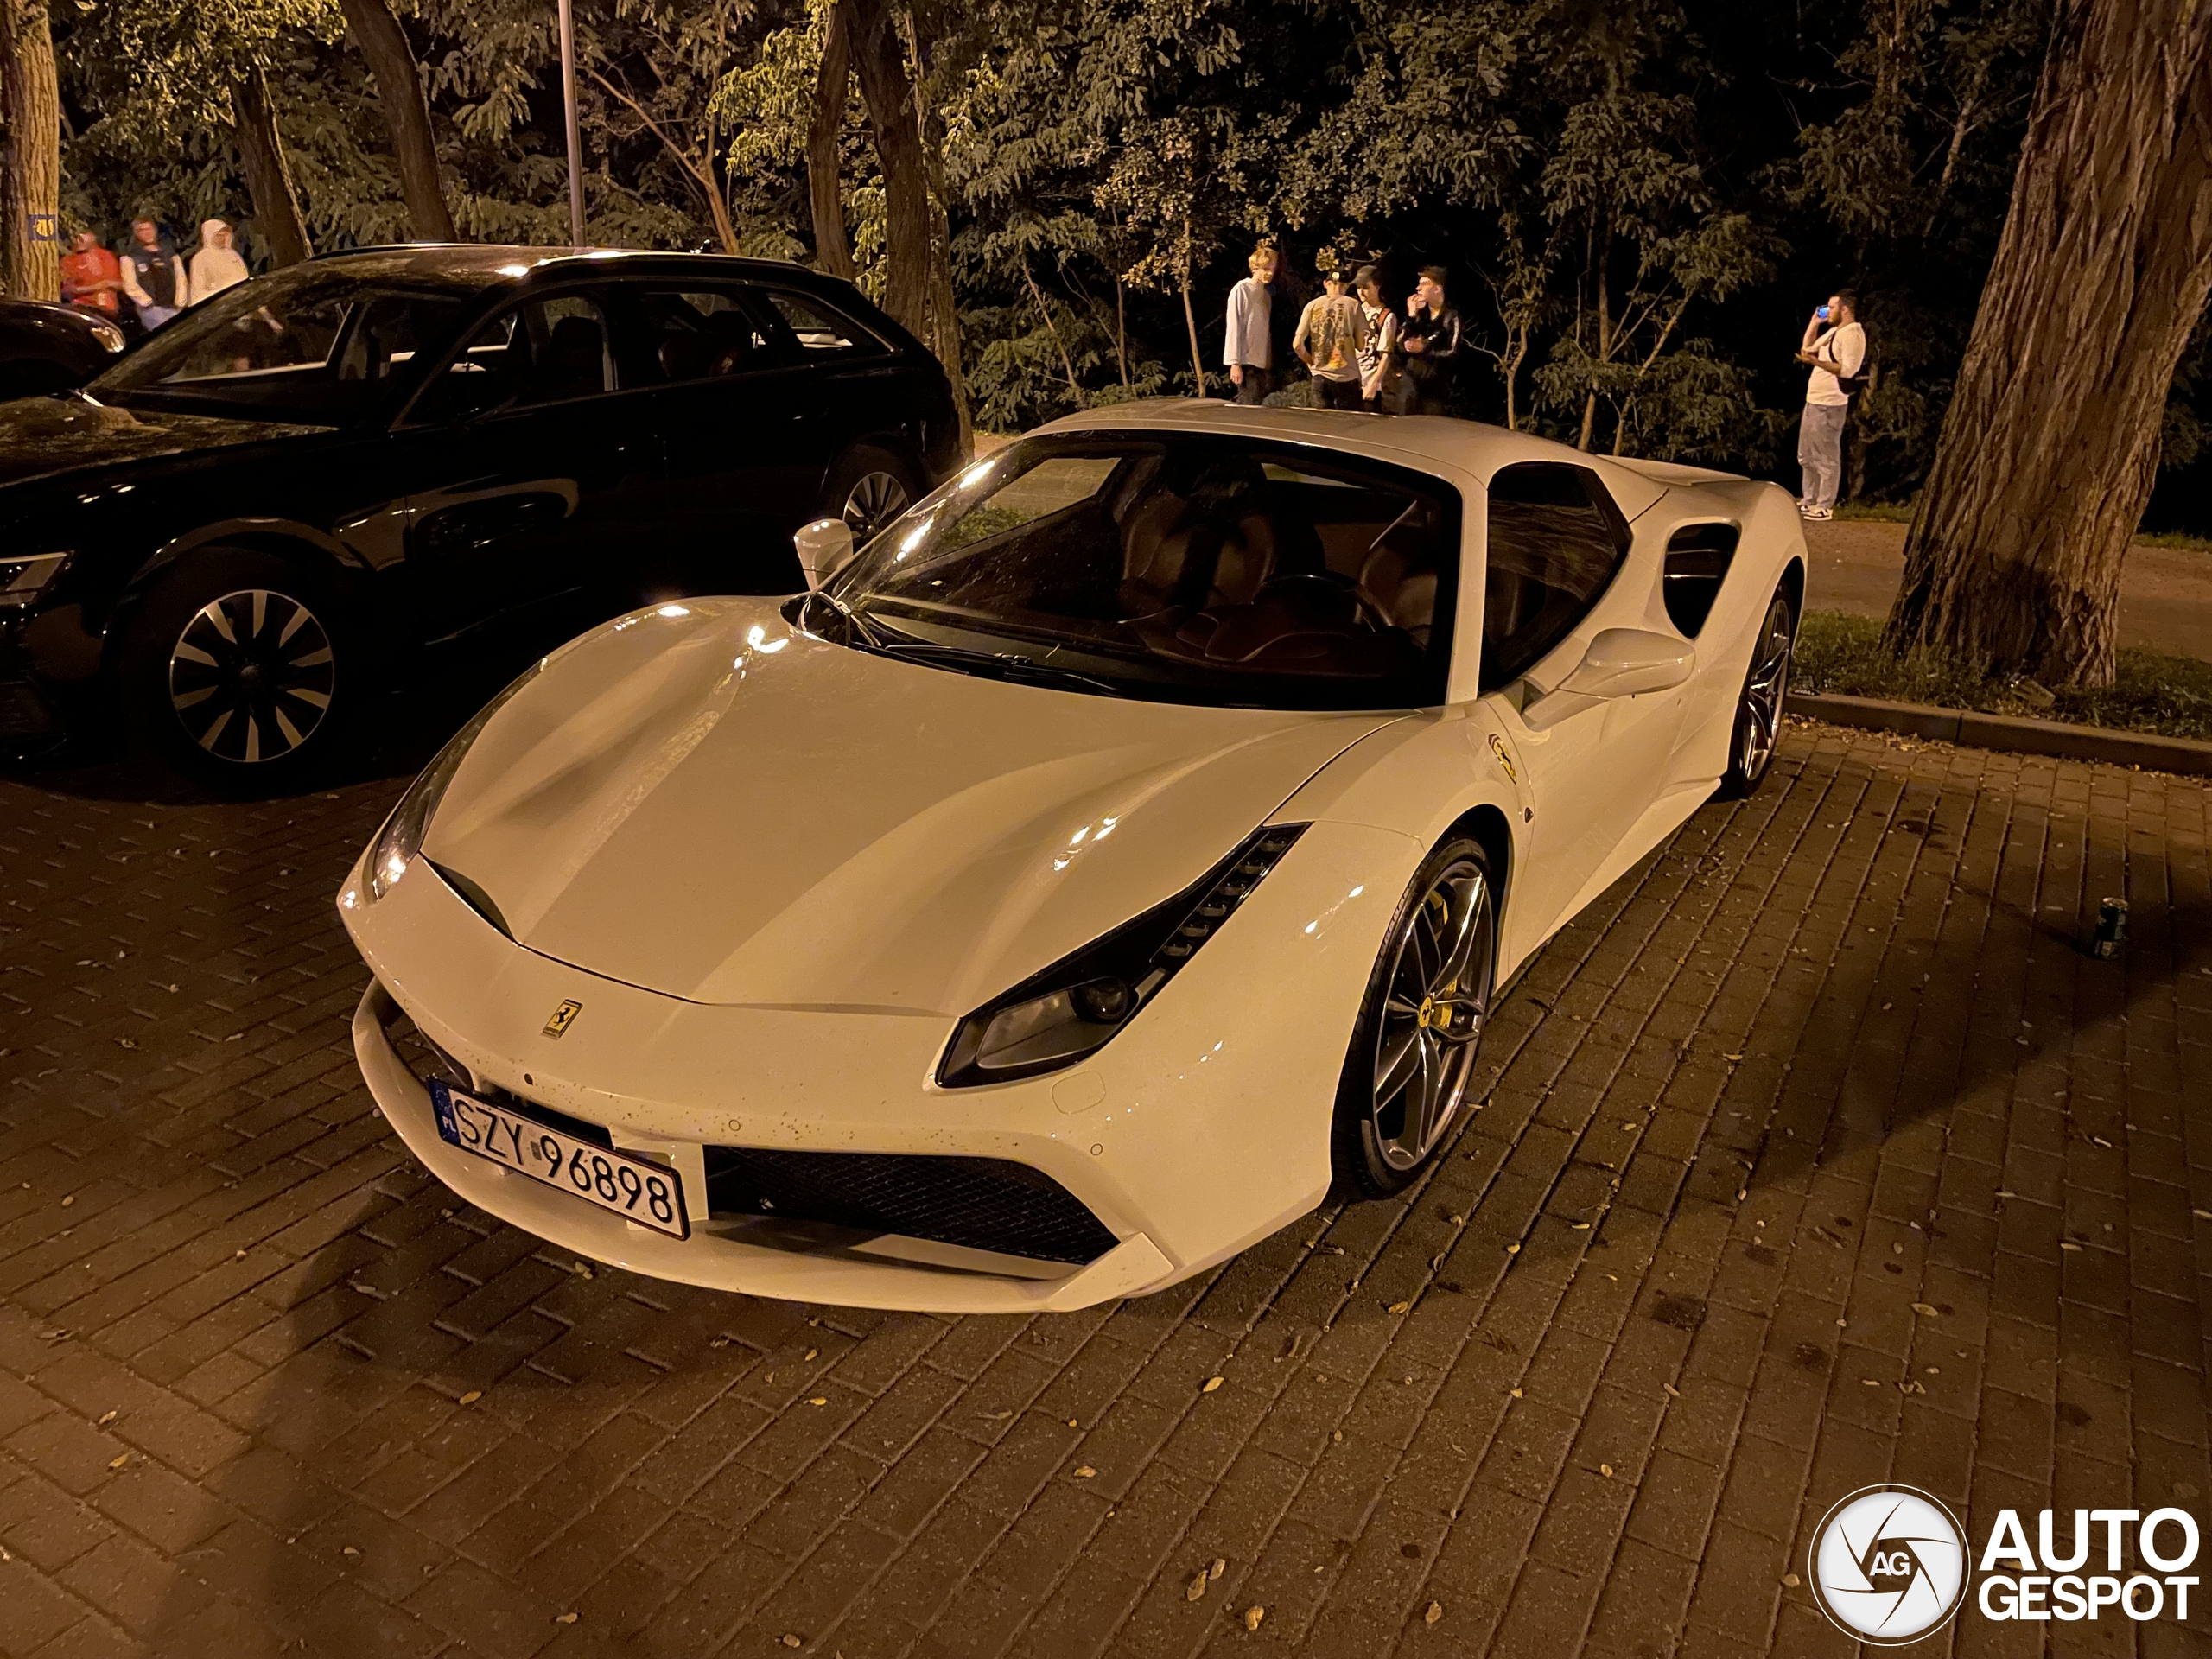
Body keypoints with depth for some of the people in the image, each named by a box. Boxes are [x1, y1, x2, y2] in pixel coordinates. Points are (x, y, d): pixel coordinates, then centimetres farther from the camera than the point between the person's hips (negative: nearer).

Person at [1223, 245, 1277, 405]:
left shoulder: (1265, 293, 15)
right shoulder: (1241, 290, -5)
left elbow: (1264, 331, 14)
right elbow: (1234, 328, -10)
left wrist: (1270, 362, 8)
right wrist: (1235, 363, -16)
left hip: (1261, 362, 7)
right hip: (1245, 361, -7)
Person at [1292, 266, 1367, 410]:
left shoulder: (1312, 306, 3)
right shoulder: (1354, 305, -1)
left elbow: (1297, 345, -1)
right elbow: (1361, 345, -2)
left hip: (1321, 376, 2)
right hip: (1347, 377, -2)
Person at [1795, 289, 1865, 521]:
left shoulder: (1852, 334, -14)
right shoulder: (1834, 331, 16)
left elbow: (1848, 370, -23)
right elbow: (1808, 347, 28)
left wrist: (1816, 362, -31)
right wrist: (1814, 322, 17)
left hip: (1829, 405, -10)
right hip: (1814, 401, 10)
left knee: (1826, 458, -6)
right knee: (1806, 456, 16)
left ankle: (1825, 506, -2)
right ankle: (1809, 500, 25)